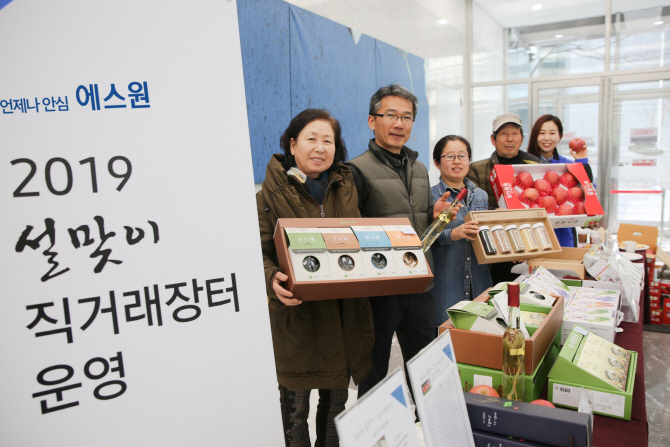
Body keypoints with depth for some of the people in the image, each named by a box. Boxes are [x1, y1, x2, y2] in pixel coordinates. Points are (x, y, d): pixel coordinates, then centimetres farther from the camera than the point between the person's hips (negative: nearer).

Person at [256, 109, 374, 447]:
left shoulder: (345, 188, 10)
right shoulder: (272, 194, -5)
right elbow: (258, 251, -9)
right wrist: (272, 279, -28)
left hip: (344, 313, 4)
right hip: (295, 314, -4)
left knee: (337, 399, 18)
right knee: (295, 405, 8)